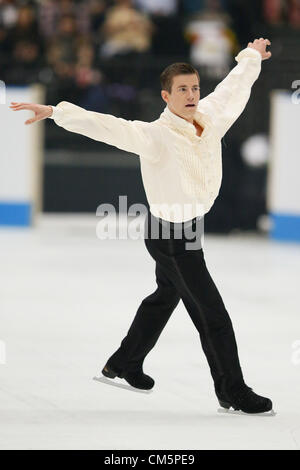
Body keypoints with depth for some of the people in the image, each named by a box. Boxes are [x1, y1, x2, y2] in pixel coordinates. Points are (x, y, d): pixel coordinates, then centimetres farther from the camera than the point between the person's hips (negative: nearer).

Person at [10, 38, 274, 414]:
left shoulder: (210, 116, -4)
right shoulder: (156, 135, -25)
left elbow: (233, 87, 15)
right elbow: (109, 127, -36)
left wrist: (252, 56, 34)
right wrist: (56, 112, -48)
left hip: (189, 227, 9)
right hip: (172, 234, -9)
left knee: (166, 296, 27)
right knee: (211, 313, -4)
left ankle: (124, 364, 47)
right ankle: (233, 391, 9)